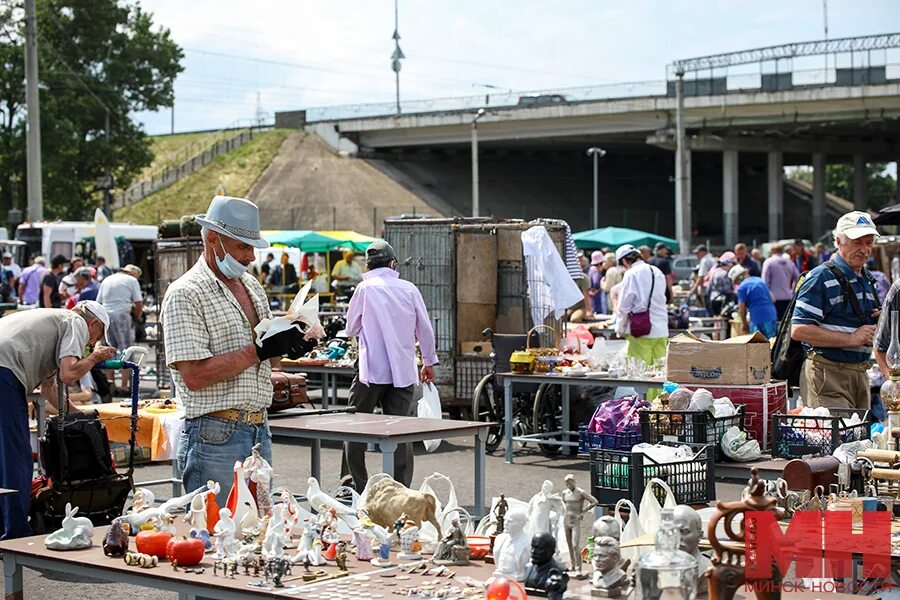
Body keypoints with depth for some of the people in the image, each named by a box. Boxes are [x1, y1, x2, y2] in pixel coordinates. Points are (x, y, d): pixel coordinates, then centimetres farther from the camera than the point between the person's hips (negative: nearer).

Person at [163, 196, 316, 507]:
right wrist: (259, 350, -20)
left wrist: (289, 348, 1)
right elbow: (194, 374, -19)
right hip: (216, 437, -8)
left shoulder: (252, 286, 15)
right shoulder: (185, 294, -11)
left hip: (260, 433, 8)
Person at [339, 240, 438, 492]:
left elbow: (351, 328, 6)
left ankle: (353, 486, 8)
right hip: (404, 371, 2)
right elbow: (425, 329, 9)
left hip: (372, 369, -2)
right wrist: (429, 362, 21)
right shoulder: (409, 289, 3)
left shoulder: (366, 288, -3)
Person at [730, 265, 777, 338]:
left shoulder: (742, 287, -4)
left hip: (758, 319, -7)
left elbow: (742, 309, -5)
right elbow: (773, 299, 22)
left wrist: (744, 324, 8)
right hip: (772, 317, 7)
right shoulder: (760, 280, 17)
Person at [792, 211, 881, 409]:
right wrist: (851, 339, -18)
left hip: (860, 375, 8)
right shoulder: (821, 278, -9)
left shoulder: (867, 281, 18)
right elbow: (799, 330, -19)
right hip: (828, 376, -8)